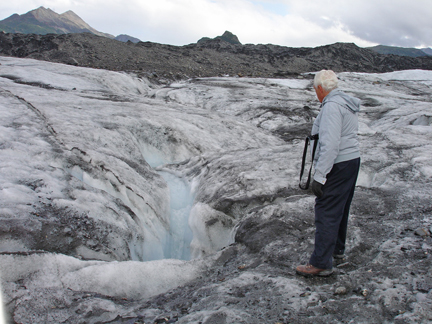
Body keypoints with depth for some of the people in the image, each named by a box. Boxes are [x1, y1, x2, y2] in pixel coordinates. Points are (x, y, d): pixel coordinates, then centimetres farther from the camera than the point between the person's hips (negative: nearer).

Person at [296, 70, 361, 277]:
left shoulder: (331, 106, -18)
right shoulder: (348, 103, 13)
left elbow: (330, 144, -26)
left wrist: (319, 176, -26)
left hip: (337, 166, -10)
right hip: (353, 159, 11)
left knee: (326, 211, -7)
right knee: (340, 209, 21)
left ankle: (321, 263, -3)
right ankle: (337, 248, 36)